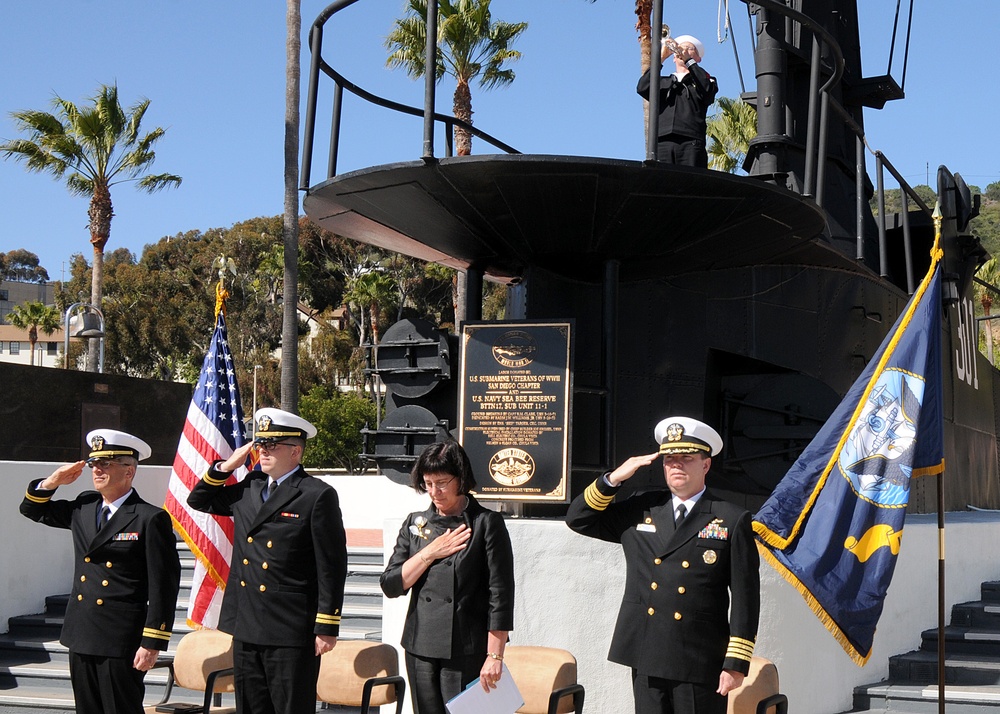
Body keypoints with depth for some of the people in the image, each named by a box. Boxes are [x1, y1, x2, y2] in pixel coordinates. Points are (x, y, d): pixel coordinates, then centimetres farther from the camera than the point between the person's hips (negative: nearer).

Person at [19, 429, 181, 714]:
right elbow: (33, 509, 26)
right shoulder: (83, 507, 11)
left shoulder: (151, 519, -10)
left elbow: (163, 587, -12)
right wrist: (53, 482, 6)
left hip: (122, 645, -7)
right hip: (81, 639, 7)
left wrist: (152, 644, -15)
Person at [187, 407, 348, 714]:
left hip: (291, 632, -7)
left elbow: (332, 566, -10)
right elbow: (198, 500, 25)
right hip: (246, 629, 7)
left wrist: (327, 627, -12)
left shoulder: (318, 496, -8)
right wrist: (226, 466, 9)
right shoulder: (248, 489, 12)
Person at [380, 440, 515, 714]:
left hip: (465, 652, -5)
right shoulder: (415, 523, 12)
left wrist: (494, 656, -10)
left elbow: (500, 594, -6)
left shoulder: (486, 523, -3)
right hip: (420, 648, 5)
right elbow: (390, 586, 6)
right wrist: (430, 553, -5)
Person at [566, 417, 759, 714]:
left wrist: (736, 662, -9)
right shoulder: (641, 510, 11)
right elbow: (578, 519, 14)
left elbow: (745, 597, -4)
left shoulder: (733, 521, -1)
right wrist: (614, 478, 0)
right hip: (647, 658, 4)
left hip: (700, 664, -3)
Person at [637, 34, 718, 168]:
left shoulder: (703, 80, 24)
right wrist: (661, 58, 5)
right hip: (662, 142, 1)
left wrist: (688, 61, 3)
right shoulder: (662, 82, 27)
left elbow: (709, 90, 0)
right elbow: (642, 88, 7)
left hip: (691, 143, -1)